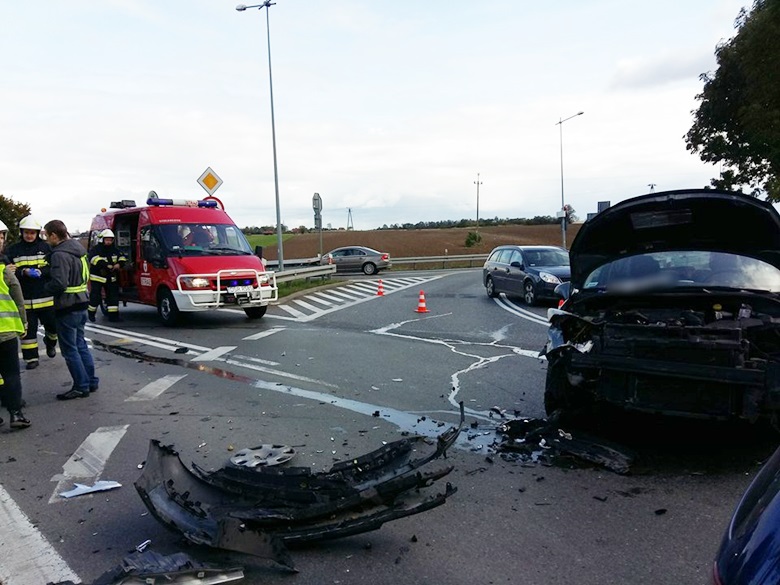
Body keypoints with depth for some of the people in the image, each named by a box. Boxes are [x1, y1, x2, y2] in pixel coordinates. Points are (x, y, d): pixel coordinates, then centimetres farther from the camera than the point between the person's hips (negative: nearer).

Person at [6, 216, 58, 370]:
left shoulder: (45, 247, 4)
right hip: (24, 298, 0)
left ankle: (50, 343, 39)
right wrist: (24, 272, -19)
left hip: (46, 296, 0)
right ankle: (31, 358, 14)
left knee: (52, 325, 8)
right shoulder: (13, 249, 5)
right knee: (28, 329, 4)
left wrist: (40, 271, -20)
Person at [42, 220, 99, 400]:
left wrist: (44, 287, -6)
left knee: (69, 349, 0)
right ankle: (91, 381, 23)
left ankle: (81, 387, 5)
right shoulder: (78, 249, 11)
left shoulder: (60, 254, -18)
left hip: (68, 307, -9)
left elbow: (59, 284, -26)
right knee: (80, 345, 18)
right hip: (82, 304, 9)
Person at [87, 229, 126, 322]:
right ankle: (91, 314, 16)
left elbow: (121, 257, 12)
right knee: (95, 297, -2)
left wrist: (119, 264, -11)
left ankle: (113, 315, 8)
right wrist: (106, 265, -39)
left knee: (113, 296, 3)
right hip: (97, 277, -5)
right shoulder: (95, 250, -9)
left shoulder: (114, 250, 11)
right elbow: (94, 259, -27)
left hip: (111, 278, 5)